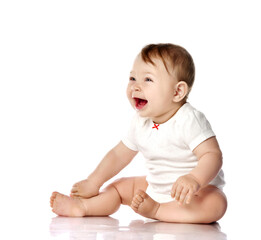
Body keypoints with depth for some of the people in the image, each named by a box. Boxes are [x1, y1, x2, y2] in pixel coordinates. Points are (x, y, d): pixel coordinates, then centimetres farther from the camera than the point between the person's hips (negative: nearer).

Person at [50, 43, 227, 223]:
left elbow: (212, 155, -32)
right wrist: (93, 183, 12)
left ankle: (155, 210, -33)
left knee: (216, 204, -37)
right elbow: (119, 154, 12)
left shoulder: (189, 120, -24)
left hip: (200, 188, -7)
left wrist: (194, 179, -50)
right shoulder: (141, 122, 0)